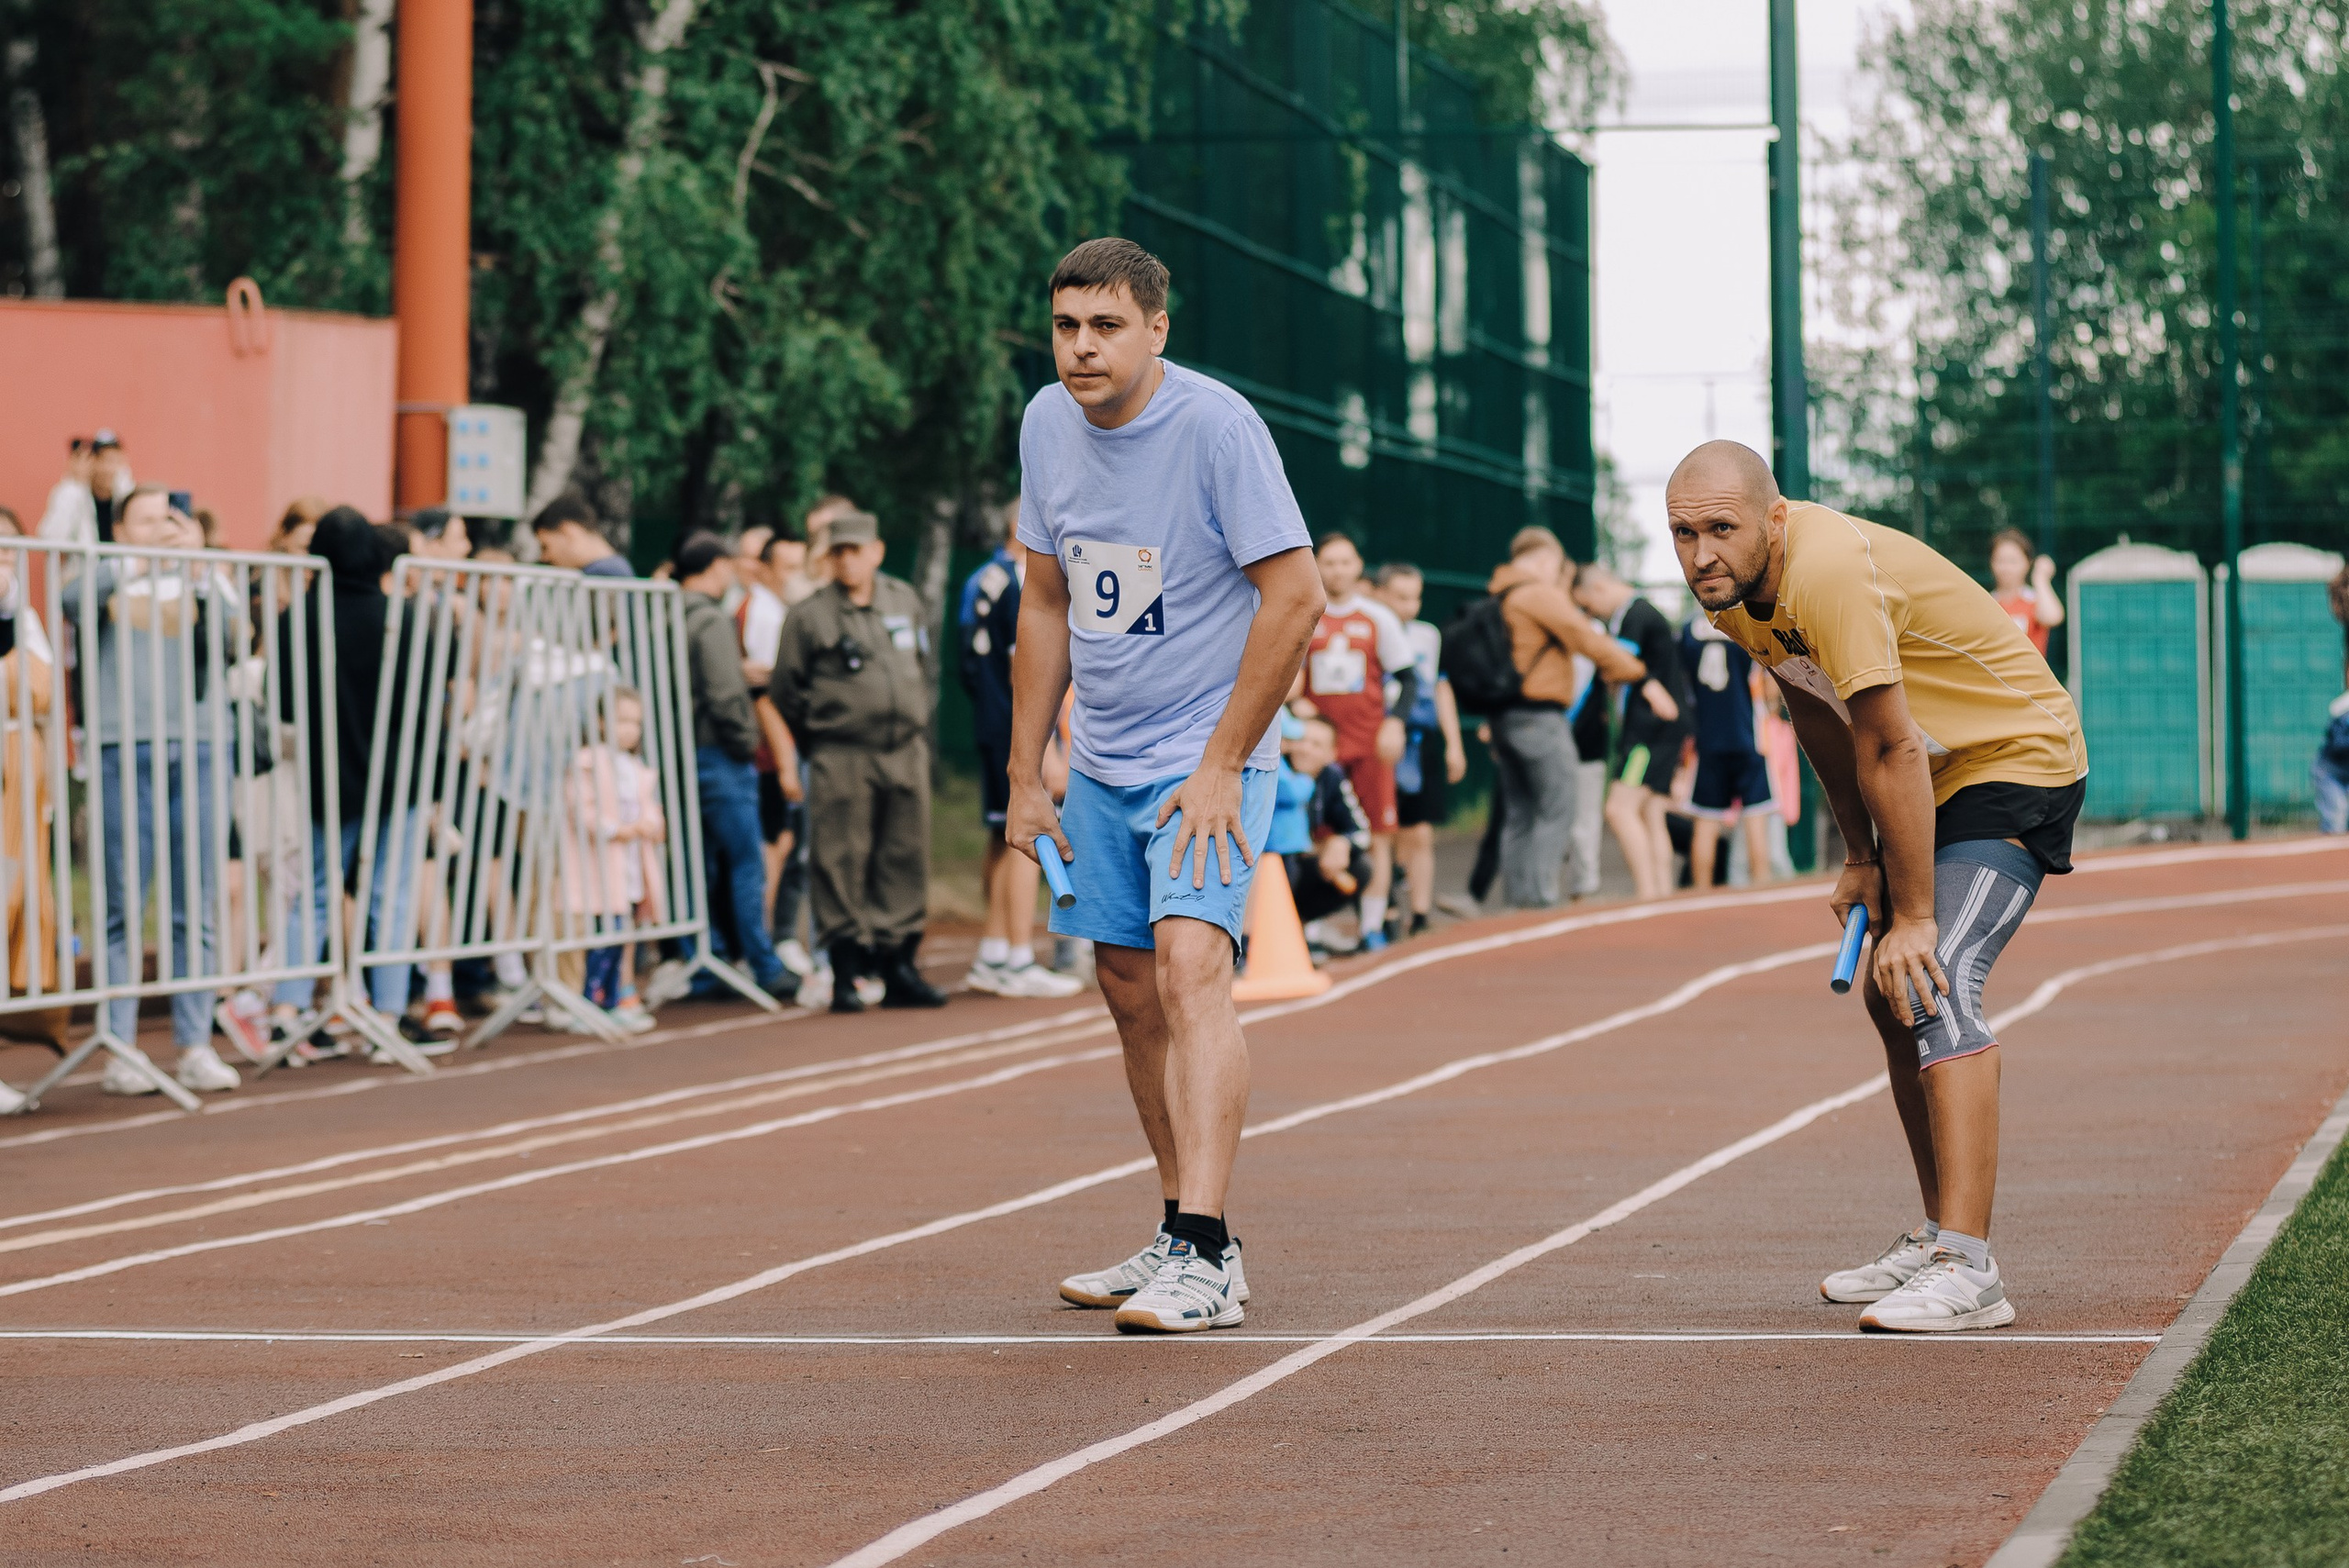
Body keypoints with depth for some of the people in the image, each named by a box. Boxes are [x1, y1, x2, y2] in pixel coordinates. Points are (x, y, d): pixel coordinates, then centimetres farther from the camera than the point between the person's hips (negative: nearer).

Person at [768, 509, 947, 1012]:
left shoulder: (906, 602, 12)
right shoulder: (809, 616, -2)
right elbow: (785, 690, 4)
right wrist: (816, 742, 5)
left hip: (906, 752, 4)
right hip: (842, 758, -4)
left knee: (905, 860, 6)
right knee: (842, 864, -5)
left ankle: (900, 966, 13)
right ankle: (845, 974, -1)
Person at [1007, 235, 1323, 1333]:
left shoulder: (1217, 425, -17)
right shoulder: (1047, 426, 3)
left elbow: (1294, 596, -17)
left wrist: (1221, 767, -17)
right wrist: (1026, 777, 12)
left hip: (1206, 760, -7)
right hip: (1101, 766, 7)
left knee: (1189, 964, -21)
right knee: (1130, 990, 10)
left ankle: (1207, 1259, -26)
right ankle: (1179, 1232, 23)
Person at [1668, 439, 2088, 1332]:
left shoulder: (1830, 573, -32)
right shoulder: (1731, 584, -4)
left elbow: (1890, 754, -29)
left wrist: (1914, 918, -23)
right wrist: (1861, 858, 11)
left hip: (2017, 764, -10)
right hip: (1939, 777, 10)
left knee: (1933, 984, -24)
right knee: (1891, 998, 13)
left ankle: (1967, 1274, -29)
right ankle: (1940, 1239, 26)